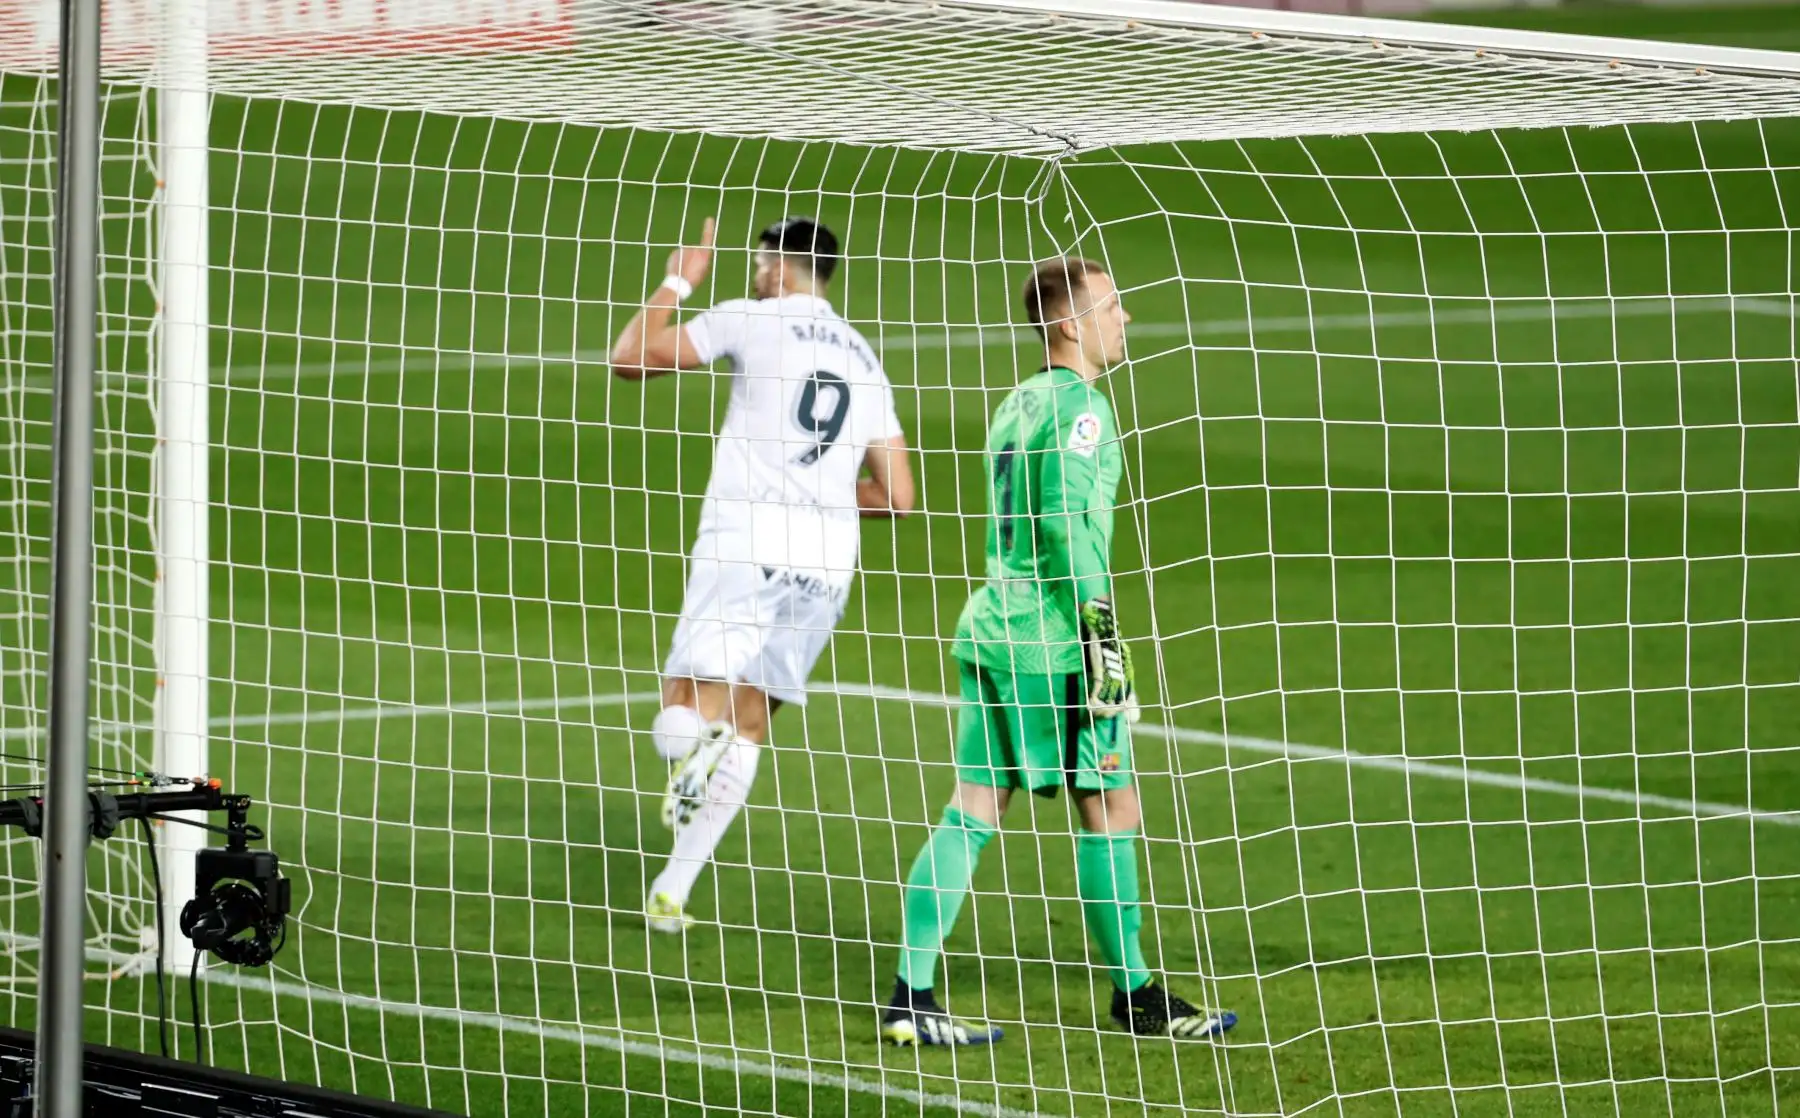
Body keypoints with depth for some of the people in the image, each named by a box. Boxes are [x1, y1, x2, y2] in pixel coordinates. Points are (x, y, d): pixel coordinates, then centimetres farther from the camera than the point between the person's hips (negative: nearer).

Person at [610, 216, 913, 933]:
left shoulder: (751, 321, 3)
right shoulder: (864, 362, 19)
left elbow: (629, 359, 5)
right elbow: (898, 498, 17)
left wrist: (678, 282, 19)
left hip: (744, 543, -4)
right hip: (829, 557, 4)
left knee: (685, 708, -1)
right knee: (749, 726, 13)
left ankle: (697, 748, -37)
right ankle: (671, 893, 12)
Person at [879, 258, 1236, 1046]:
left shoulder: (1018, 404, 18)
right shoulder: (1077, 404, -9)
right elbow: (1066, 523, -19)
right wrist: (1103, 637, -20)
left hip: (991, 627, 9)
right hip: (1051, 640, -9)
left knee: (970, 815, 6)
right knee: (1111, 813, 2)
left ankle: (910, 998, 1)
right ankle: (1135, 996, 11)